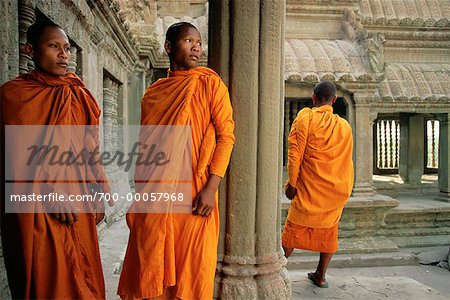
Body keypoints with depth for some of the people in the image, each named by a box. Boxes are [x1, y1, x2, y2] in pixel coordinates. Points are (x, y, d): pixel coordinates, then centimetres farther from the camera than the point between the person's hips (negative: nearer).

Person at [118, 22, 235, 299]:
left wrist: (211, 188, -15)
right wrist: (138, 196, 13)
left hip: (193, 196, -3)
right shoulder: (153, 92, 12)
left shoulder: (209, 82, 1)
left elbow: (226, 136, -6)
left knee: (193, 272, 7)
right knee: (151, 273, 12)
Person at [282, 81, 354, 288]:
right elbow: (346, 159, 12)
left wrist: (291, 182, -9)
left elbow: (295, 152, -14)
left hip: (310, 186, -4)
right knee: (328, 230, 15)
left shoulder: (306, 116, -8)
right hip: (336, 188, 4)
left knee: (294, 228, 7)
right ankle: (320, 276, 24)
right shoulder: (344, 126, 5)